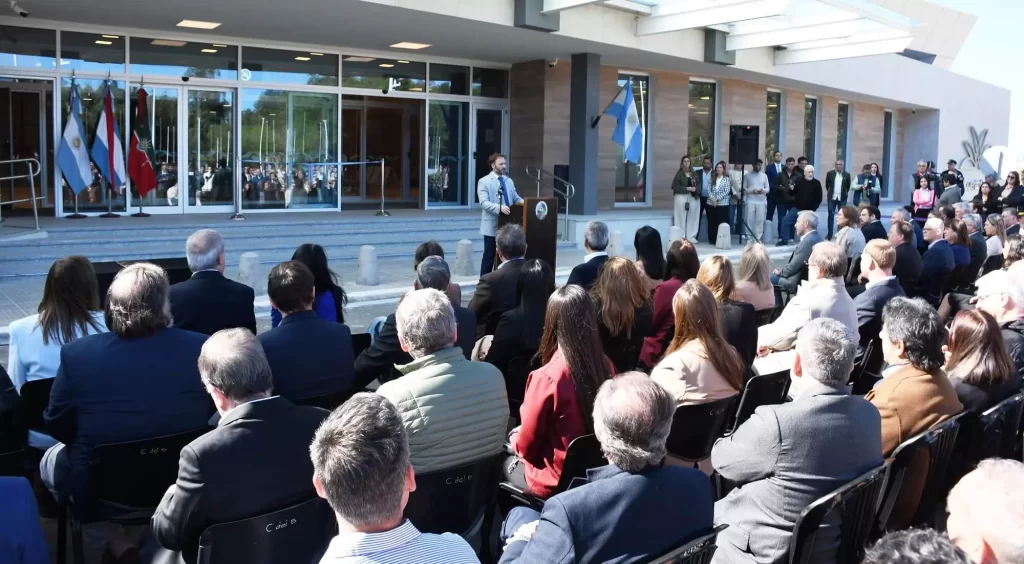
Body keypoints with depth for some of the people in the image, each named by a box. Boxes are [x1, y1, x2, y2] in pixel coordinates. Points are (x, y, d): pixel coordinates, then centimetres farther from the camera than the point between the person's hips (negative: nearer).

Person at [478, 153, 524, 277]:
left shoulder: (509, 181, 13)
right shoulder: (484, 181, -6)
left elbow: (516, 199, 14)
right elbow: (484, 203, -16)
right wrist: (499, 208, -31)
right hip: (492, 225, -5)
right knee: (489, 256, 2)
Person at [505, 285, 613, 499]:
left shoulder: (546, 377, -27)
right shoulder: (606, 367, -11)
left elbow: (526, 445, -15)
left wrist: (515, 438, 9)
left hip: (557, 482, -5)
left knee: (507, 464, 25)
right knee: (514, 460, 28)